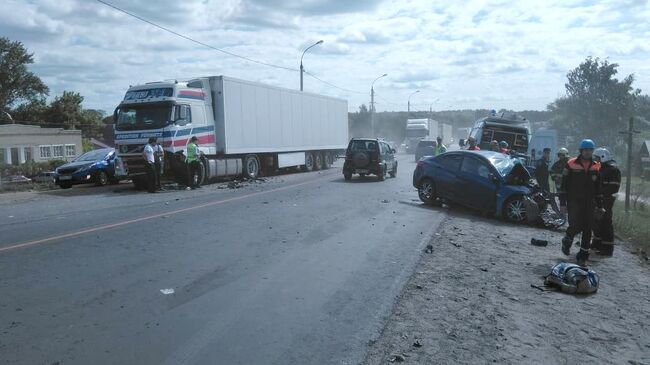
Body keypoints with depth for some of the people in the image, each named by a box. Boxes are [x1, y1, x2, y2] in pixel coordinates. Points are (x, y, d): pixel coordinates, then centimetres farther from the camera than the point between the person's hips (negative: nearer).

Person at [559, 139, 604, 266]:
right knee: (575, 226, -12)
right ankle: (566, 241, 20)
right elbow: (564, 185, -1)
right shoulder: (571, 164, -3)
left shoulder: (596, 167, 8)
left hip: (589, 203, 4)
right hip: (574, 201, -3)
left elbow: (598, 187, 15)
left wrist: (600, 205, 13)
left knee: (587, 229, 2)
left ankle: (583, 255, 12)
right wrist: (563, 202, -6)